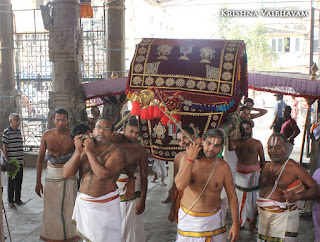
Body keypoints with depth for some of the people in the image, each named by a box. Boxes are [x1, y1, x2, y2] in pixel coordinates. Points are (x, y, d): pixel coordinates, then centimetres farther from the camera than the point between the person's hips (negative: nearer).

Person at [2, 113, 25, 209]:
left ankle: (18, 199, 23)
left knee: (19, 181, 11)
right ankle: (10, 201, 14)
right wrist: (7, 160, -12)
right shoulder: (6, 132, -8)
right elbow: (4, 147, -9)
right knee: (11, 182, 3)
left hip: (20, 162, 6)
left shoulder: (19, 131, 11)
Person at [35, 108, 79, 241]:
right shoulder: (47, 135, -2)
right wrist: (38, 182, 3)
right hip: (52, 174, 1)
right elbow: (40, 158, 3)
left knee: (69, 206, 3)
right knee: (51, 207, 4)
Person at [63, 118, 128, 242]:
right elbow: (66, 174, -8)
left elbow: (103, 175, -27)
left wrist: (90, 152, -22)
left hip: (106, 206, -4)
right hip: (84, 203, 4)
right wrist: (78, 152, -19)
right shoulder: (83, 150, 1)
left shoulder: (116, 153, -11)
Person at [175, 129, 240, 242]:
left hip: (213, 219, 0)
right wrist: (190, 159, -23)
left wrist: (235, 224, -4)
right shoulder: (187, 159, -9)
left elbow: (232, 196, -2)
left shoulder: (223, 167, -8)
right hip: (188, 218, 0)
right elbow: (180, 185, -24)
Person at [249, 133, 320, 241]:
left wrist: (297, 196, -26)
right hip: (264, 216, 5)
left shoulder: (294, 168, -8)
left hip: (283, 217, -5)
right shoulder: (267, 166, 9)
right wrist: (255, 216, 17)